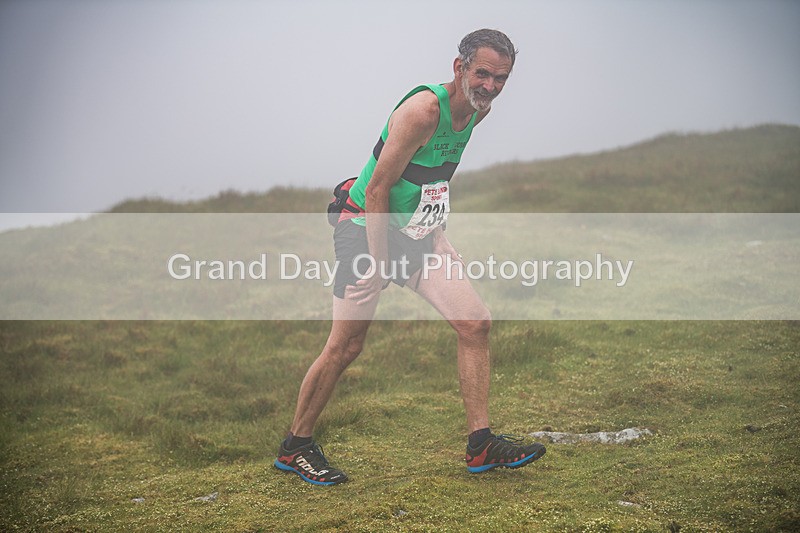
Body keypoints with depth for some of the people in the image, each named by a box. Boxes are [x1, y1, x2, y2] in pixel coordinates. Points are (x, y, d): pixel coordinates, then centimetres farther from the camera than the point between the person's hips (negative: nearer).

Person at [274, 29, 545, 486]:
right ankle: (295, 446, 13)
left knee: (476, 323, -5)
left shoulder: (478, 110, 1)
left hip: (419, 234, 8)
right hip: (369, 230, -8)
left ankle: (481, 444, 1)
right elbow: (377, 189, -22)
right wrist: (378, 266, -21)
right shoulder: (423, 110, -25)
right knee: (345, 346, -4)